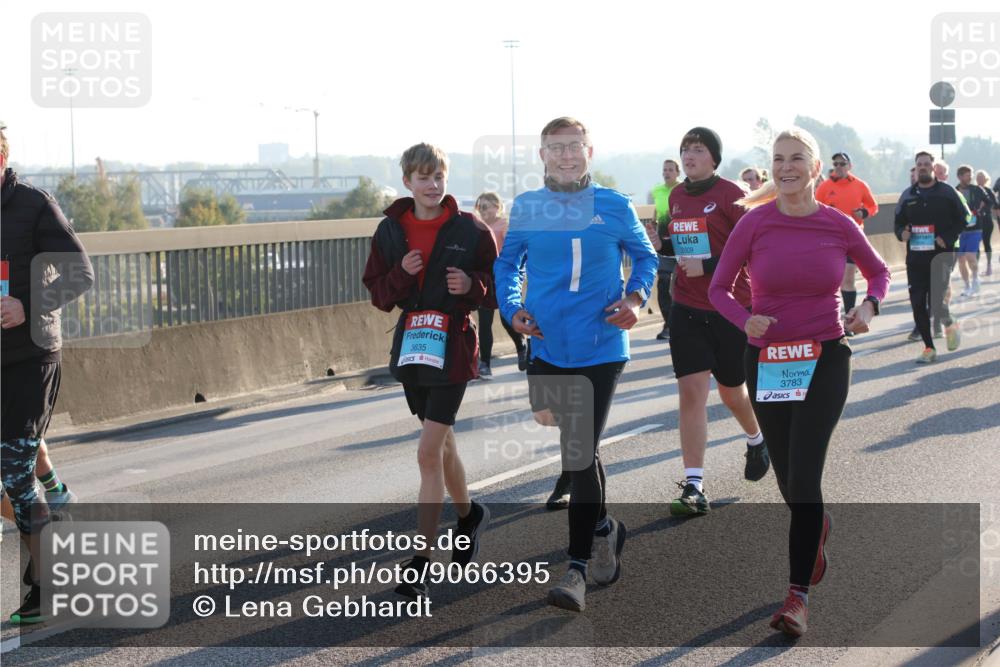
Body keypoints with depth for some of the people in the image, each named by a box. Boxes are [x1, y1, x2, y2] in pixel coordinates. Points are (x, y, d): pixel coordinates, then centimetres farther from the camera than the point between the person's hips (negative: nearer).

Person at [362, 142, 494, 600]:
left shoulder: (471, 231, -6)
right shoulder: (390, 231, 4)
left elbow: (497, 290, 1)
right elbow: (378, 294, 6)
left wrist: (471, 286, -20)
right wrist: (401, 274, -13)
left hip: (453, 347, -5)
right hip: (411, 343, 5)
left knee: (429, 451, -10)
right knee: (442, 442, 18)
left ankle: (421, 560, -6)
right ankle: (469, 515, 43)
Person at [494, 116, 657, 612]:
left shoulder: (614, 207, 0)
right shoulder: (525, 208, 3)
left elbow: (644, 255, 14)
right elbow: (507, 263, 16)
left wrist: (635, 296, -4)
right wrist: (512, 307, -1)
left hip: (601, 349, -2)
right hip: (546, 348, 3)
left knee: (579, 455, -7)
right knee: (578, 449, 15)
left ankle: (578, 567, -1)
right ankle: (604, 529, 39)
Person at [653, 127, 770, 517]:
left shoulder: (730, 195, -11)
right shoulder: (677, 197, 8)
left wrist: (709, 266, -23)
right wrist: (662, 247, 0)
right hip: (687, 309, 4)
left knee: (731, 392, 12)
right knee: (691, 392, -7)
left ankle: (756, 441, 47)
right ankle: (694, 488, -8)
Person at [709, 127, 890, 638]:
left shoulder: (839, 225, -3)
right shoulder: (754, 224, -5)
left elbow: (878, 271, 15)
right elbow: (719, 288, 2)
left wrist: (869, 304, -6)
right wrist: (745, 321, -17)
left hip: (825, 360, -2)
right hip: (767, 360, 2)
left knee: (804, 475, -13)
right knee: (787, 479, 12)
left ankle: (798, 595, -7)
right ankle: (817, 527, 48)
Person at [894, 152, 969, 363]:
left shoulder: (947, 192, 2)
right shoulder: (908, 195, 11)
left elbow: (962, 219, 2)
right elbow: (898, 221, 18)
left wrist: (947, 238, -12)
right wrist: (901, 233, -4)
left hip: (941, 254, -4)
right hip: (915, 257, 4)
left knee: (936, 302, -17)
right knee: (918, 303, 0)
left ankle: (949, 324, 17)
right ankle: (928, 347, 12)